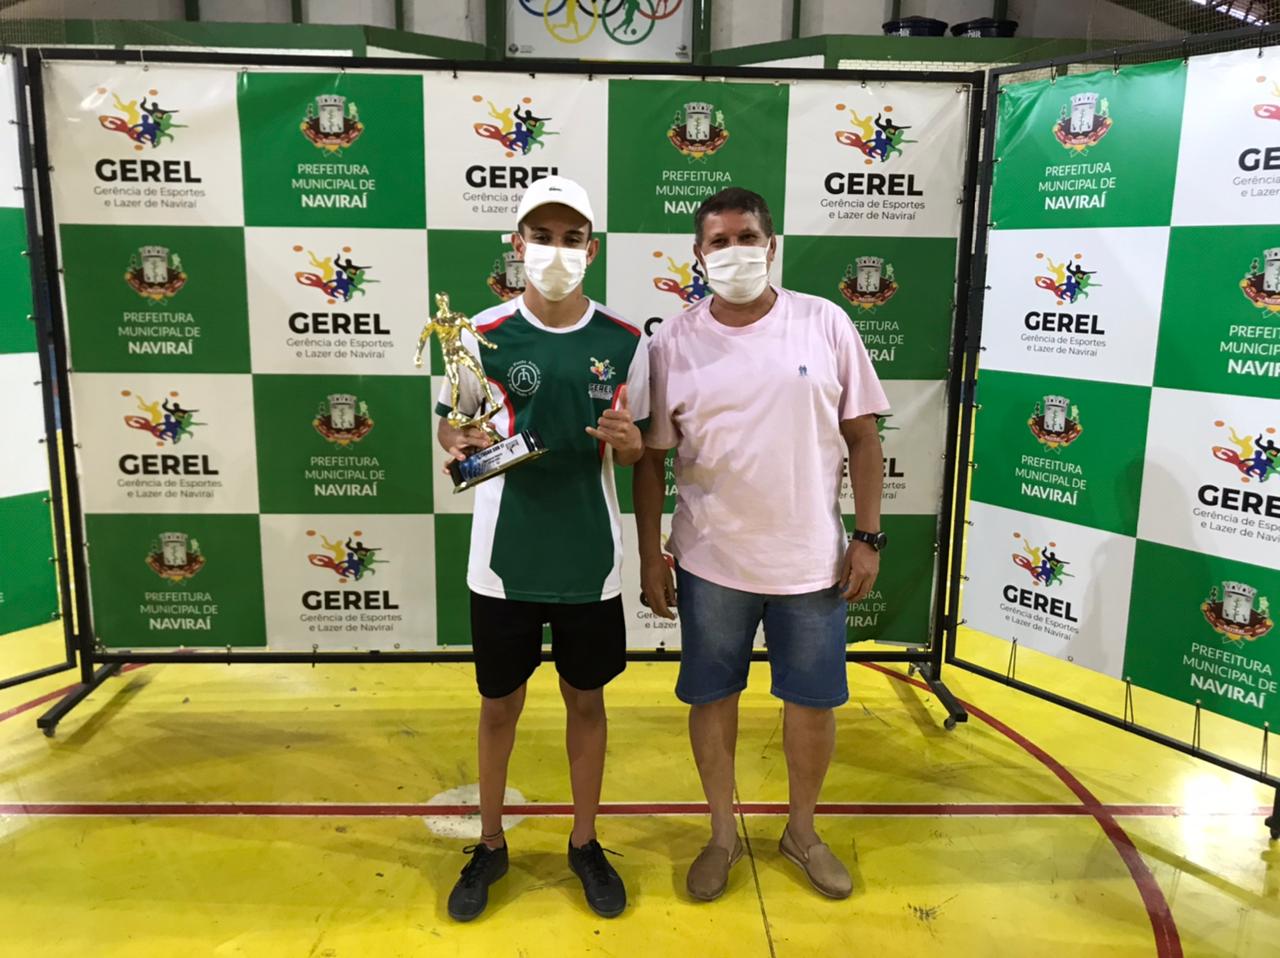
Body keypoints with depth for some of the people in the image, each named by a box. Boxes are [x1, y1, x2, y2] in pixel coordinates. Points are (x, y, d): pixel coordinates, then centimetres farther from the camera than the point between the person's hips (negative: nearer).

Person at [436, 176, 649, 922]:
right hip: (506, 558, 0)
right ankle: (491, 845, 37)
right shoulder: (485, 335, -7)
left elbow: (638, 449, 6)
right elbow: (449, 423, 4)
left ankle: (585, 844, 37)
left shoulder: (626, 343, -3)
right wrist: (460, 444, -19)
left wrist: (627, 441, -17)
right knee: (501, 703, 15)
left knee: (587, 699, 15)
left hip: (591, 559, 1)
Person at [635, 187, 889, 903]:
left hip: (812, 561, 0)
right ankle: (724, 833, 37)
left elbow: (862, 437, 1)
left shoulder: (825, 324, -3)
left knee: (813, 702, 13)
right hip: (712, 563, 0)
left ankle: (803, 831, 38)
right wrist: (651, 555, 0)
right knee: (713, 697, 13)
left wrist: (869, 536, -2)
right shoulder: (674, 342, -3)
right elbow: (652, 456, 1)